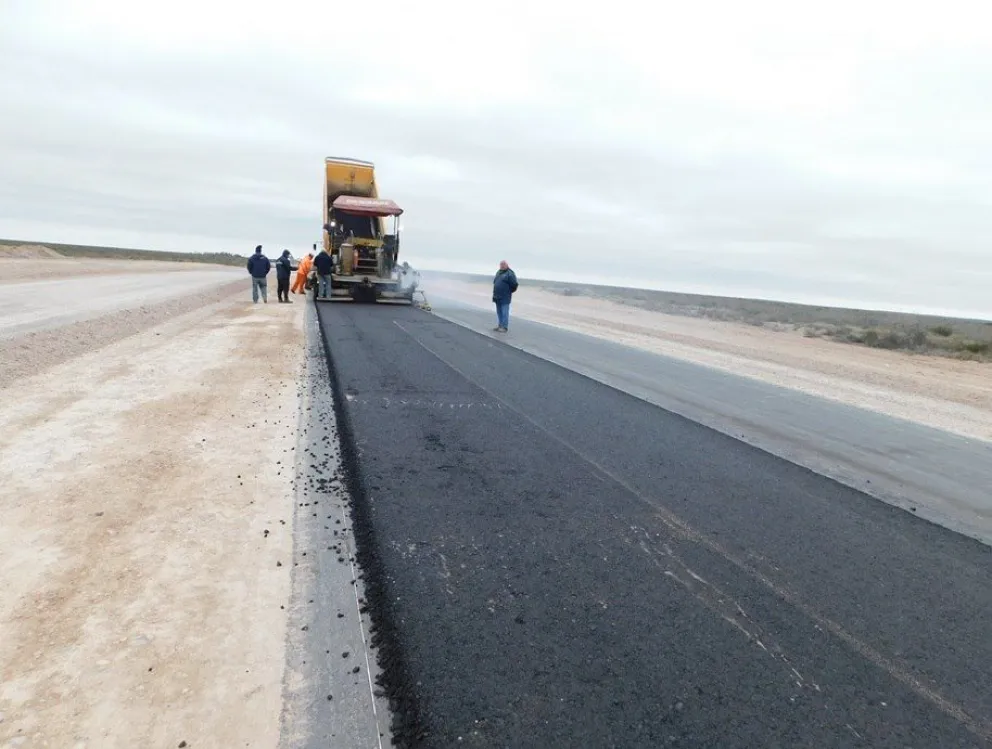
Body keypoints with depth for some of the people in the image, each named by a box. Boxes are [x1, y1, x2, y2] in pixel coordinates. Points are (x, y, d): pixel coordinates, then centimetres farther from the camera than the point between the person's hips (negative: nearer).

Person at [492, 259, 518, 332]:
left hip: (505, 298, -8)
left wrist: (508, 292, -3)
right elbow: (495, 282, 24)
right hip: (497, 296, 8)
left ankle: (504, 327, 0)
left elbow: (514, 285, -12)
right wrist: (495, 293, 15)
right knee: (499, 312, 14)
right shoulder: (498, 272, 16)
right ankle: (500, 325, 23)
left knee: (504, 312, -5)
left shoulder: (510, 273, -9)